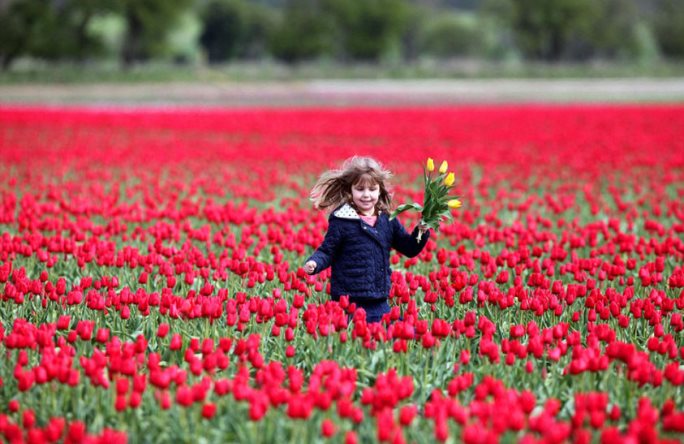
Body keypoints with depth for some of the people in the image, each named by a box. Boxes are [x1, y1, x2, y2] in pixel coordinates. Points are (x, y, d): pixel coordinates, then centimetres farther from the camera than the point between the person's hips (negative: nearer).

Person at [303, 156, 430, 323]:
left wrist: (421, 231, -1)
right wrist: (314, 263, -20)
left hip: (379, 302, 5)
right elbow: (327, 251, -1)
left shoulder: (387, 220, 9)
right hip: (349, 303, -5)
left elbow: (409, 249, 16)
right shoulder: (341, 222, -5)